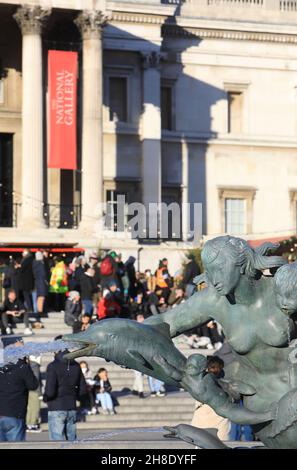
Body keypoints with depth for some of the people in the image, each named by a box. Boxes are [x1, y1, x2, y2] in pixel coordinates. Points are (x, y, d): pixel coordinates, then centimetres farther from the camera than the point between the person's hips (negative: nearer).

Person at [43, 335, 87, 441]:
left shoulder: (53, 366, -12)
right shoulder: (76, 366, 6)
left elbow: (50, 391, -18)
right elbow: (83, 390, 7)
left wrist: (45, 398, 1)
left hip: (56, 409, -6)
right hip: (72, 409, 6)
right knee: (71, 440, 12)